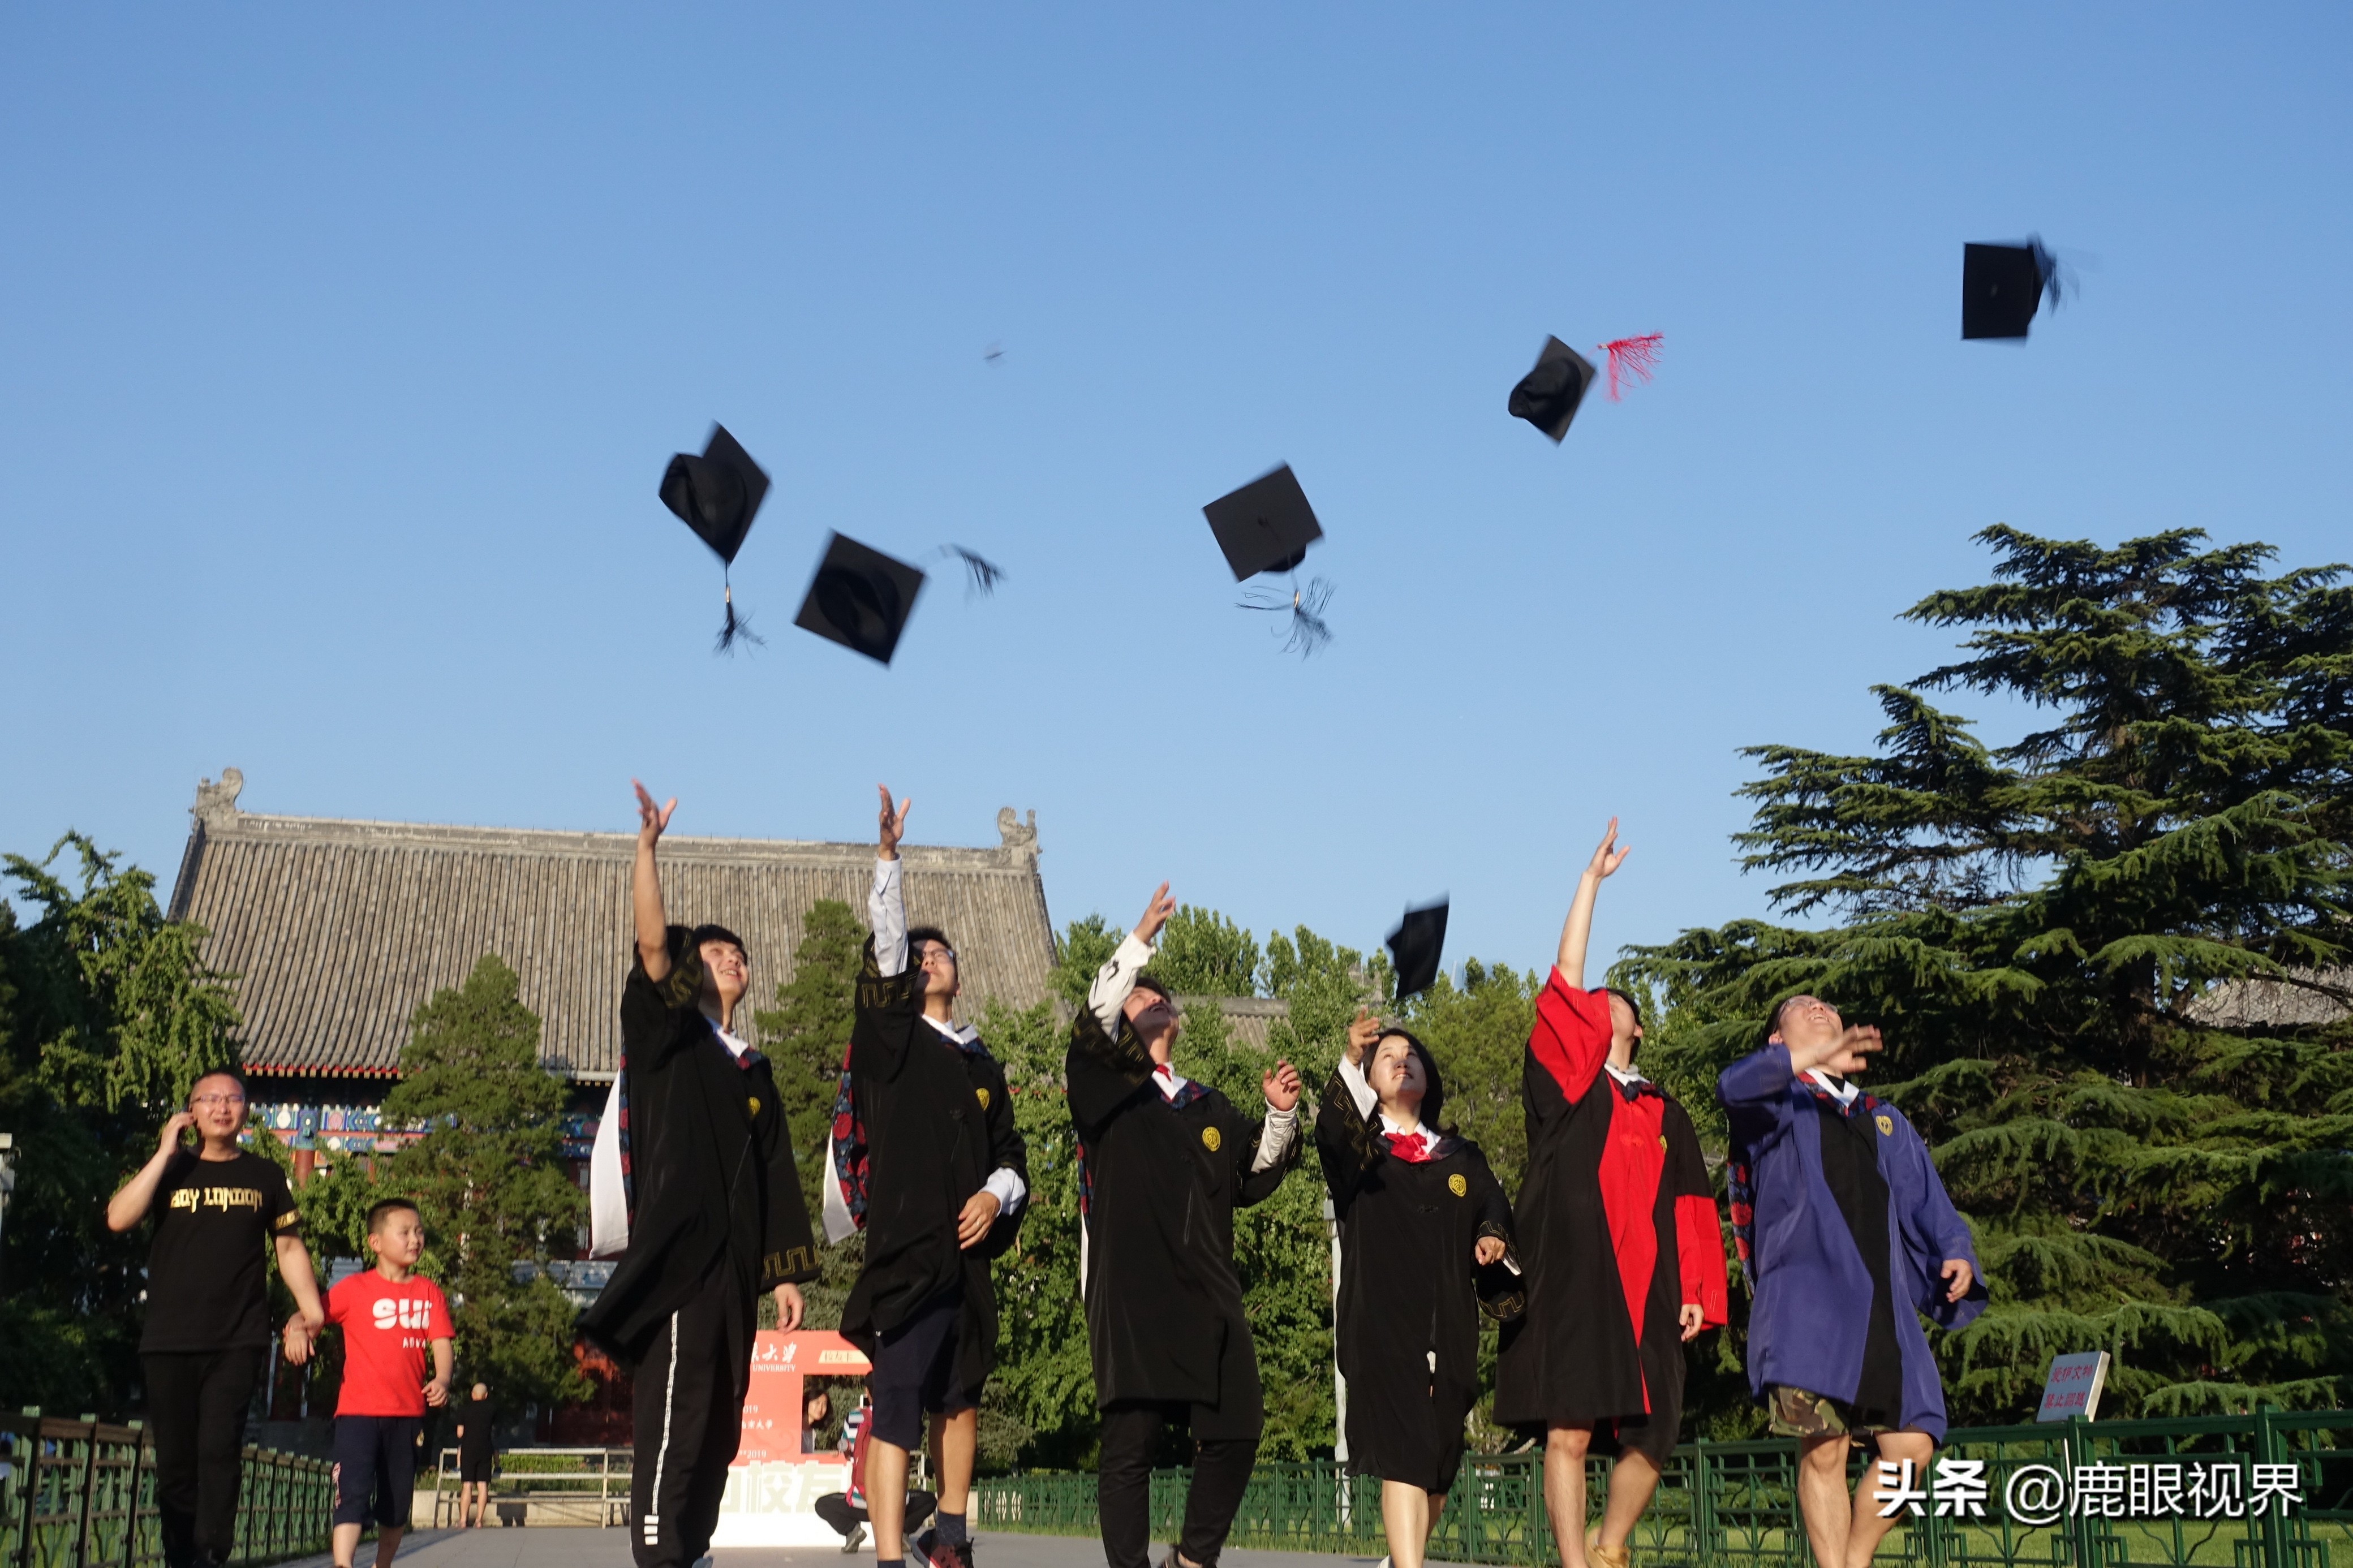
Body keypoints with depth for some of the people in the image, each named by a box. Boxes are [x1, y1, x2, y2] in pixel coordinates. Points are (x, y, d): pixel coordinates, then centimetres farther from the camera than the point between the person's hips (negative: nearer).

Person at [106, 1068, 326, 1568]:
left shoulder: (264, 1176, 11)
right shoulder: (169, 1169, 9)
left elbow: (289, 1247, 13)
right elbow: (118, 1219, -6)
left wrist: (311, 1309, 1)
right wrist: (165, 1152, -7)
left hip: (237, 1341, -1)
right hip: (168, 1340, 1)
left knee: (219, 1450, -12)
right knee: (174, 1457, 3)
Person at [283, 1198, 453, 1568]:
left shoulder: (429, 1292, 7)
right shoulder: (355, 1289, -2)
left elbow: (441, 1342, -1)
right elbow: (307, 1315, -3)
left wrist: (442, 1379, -20)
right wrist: (298, 1329, -27)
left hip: (408, 1415, 4)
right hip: (358, 1412, -4)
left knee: (397, 1503, 14)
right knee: (353, 1494, -17)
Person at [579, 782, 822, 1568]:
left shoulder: (754, 1070, 22)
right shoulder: (668, 1033, 6)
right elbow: (653, 943, -11)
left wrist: (788, 1273, 12)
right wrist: (648, 845, -19)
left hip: (734, 1267, 7)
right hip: (677, 1259, -7)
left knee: (718, 1426, 5)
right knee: (676, 1420, -13)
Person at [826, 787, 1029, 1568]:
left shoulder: (982, 1065, 19)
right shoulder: (891, 1035, 4)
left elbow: (1011, 1155, 21)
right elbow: (885, 950, -10)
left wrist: (996, 1195, -1)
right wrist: (888, 858, -19)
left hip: (967, 1256, 6)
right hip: (905, 1249, -6)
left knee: (960, 1399, 17)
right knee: (897, 1410, -11)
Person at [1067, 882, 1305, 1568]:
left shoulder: (1207, 1107, 23)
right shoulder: (1104, 1087, 7)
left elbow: (1255, 1177, 21)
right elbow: (1093, 1026, -13)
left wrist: (1279, 1115, 4)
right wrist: (1141, 939, -19)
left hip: (1208, 1297, 5)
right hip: (1130, 1293, -5)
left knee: (1235, 1432, 1)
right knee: (1131, 1440, -5)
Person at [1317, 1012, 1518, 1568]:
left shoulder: (1461, 1158, 21)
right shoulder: (1358, 1150, 9)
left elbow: (1496, 1211, 12)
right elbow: (1331, 1129, -14)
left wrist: (1492, 1237, -13)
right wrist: (1351, 1059, -32)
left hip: (1449, 1329, 4)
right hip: (1380, 1324, -4)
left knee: (1437, 1465, 7)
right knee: (1403, 1456, -17)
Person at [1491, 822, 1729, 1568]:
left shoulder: (1666, 1115, 20)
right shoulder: (1565, 1081, 10)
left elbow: (1692, 1209, 14)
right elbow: (1565, 984, 1)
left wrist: (1697, 1291, 1)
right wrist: (1592, 879, 2)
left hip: (1646, 1294, 4)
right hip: (1570, 1283, -4)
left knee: (1652, 1440, 3)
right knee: (1570, 1433, -9)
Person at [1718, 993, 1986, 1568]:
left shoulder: (1886, 1121, 26)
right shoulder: (1778, 1101, 10)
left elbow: (1927, 1202, 17)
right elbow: (1734, 1087, -15)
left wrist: (1956, 1253, -4)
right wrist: (1811, 1058, -31)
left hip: (1882, 1303, 5)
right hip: (1807, 1298, -4)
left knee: (1911, 1447, -4)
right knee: (1823, 1452, -12)